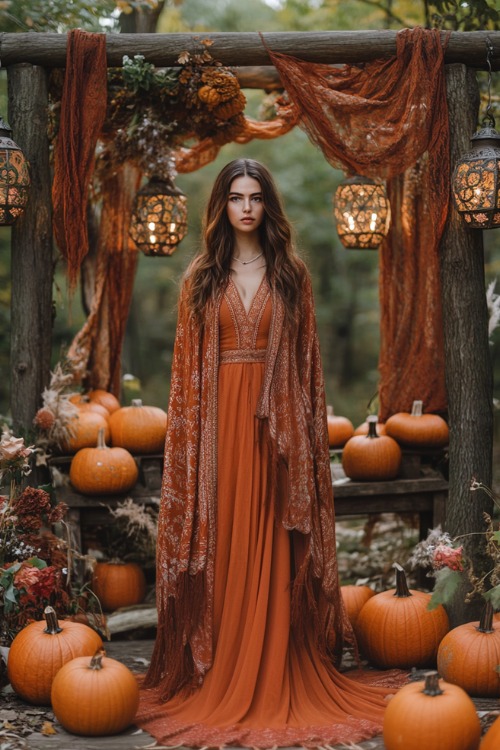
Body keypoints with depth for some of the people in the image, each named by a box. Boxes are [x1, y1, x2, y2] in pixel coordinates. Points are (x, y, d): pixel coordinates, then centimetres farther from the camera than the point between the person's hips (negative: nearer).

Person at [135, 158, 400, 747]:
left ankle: (277, 681, 9)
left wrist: (305, 426, -2)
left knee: (273, 549, 2)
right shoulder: (201, 277, 8)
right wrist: (190, 427, -3)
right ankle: (220, 681, 11)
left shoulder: (290, 273, 8)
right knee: (222, 540, 1)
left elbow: (306, 356, 6)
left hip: (276, 419, 0)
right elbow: (187, 362, 5)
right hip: (219, 416, 0)